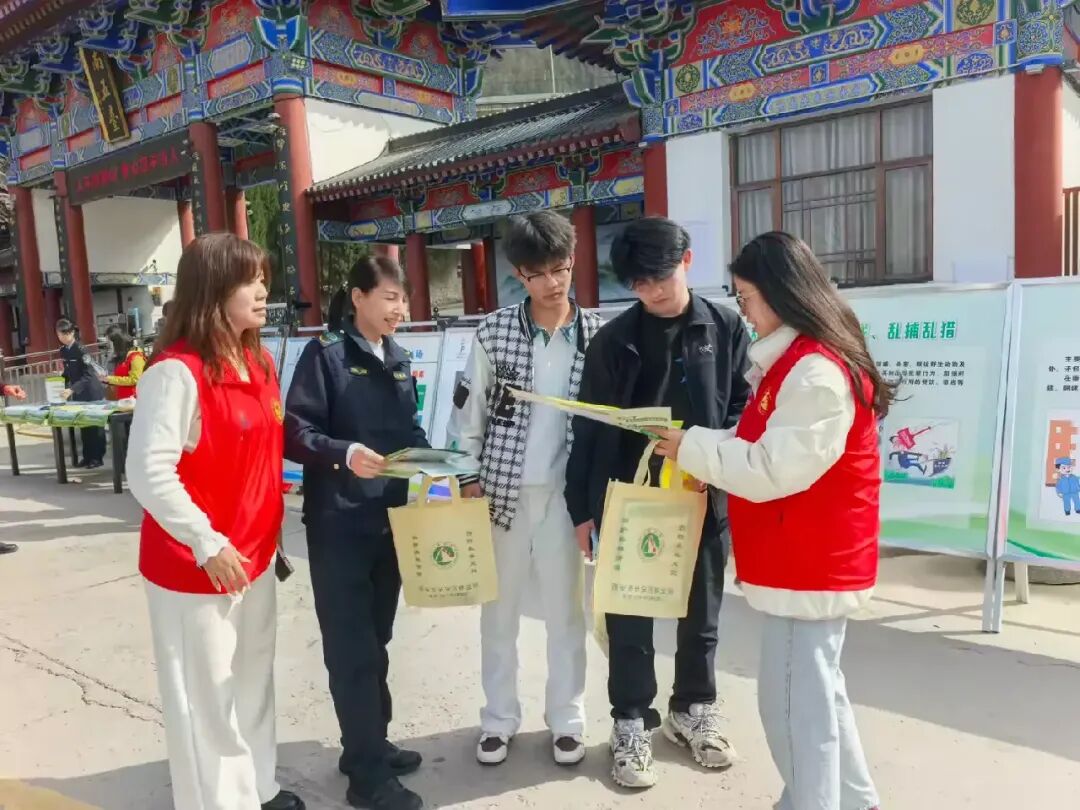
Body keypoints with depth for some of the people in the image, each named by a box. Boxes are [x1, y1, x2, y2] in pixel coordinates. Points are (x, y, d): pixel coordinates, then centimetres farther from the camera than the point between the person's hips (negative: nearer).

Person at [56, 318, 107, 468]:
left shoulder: (80, 349, -17)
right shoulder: (63, 351, 6)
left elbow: (88, 375, -23)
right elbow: (69, 373, 15)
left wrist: (71, 389, -30)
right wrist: (67, 389, 11)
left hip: (92, 392, -7)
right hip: (78, 393, 7)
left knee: (95, 424, -1)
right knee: (83, 425, 11)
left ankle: (97, 457, 5)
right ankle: (87, 456, 18)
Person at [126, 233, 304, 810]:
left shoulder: (260, 363, 6)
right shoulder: (176, 372, -19)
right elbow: (148, 472, -22)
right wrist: (208, 544, -21)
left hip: (254, 556, 8)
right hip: (197, 566, -7)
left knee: (253, 682, 20)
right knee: (207, 697, 8)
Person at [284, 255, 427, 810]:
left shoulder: (399, 360, 12)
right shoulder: (325, 353, -7)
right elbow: (295, 432, -14)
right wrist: (344, 453, -29)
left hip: (392, 518, 7)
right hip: (339, 522, -6)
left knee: (375, 640, 17)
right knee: (351, 647, 0)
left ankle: (369, 745, 32)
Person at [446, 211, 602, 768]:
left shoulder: (596, 333, -2)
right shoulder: (494, 331, -3)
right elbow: (469, 409, 2)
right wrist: (468, 479, 0)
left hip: (564, 492, 0)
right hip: (501, 490, 1)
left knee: (565, 611, 11)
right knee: (498, 610, 12)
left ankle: (567, 719, 30)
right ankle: (499, 718, 30)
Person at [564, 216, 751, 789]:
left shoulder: (725, 328, 0)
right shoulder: (613, 340, -2)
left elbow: (744, 408, 3)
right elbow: (589, 429, 0)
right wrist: (582, 508, -1)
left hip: (704, 497, 1)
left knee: (701, 613, 16)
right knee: (629, 618, 9)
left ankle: (693, 711, 37)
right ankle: (632, 724, 27)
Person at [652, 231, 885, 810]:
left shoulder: (816, 372, -21)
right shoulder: (800, 360, 12)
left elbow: (773, 470, -23)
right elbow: (768, 446, 15)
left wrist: (692, 448, -14)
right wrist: (705, 450, 2)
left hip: (809, 564, -11)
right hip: (806, 559, 11)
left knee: (793, 702, 1)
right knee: (815, 690, 22)